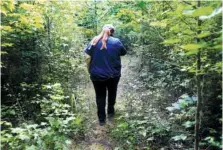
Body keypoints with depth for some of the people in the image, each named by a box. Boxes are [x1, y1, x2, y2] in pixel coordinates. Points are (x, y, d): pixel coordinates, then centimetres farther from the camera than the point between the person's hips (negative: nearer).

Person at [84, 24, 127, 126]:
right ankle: (110, 113, 38)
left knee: (100, 96, 12)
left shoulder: (94, 41, -4)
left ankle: (101, 119, 19)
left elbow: (87, 57, -7)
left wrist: (89, 70, 4)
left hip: (97, 75, 0)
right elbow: (124, 52, 8)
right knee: (112, 93, 23)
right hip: (113, 74, 0)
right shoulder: (116, 41, -6)